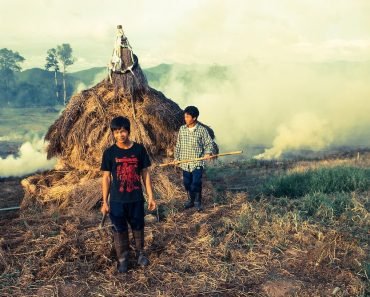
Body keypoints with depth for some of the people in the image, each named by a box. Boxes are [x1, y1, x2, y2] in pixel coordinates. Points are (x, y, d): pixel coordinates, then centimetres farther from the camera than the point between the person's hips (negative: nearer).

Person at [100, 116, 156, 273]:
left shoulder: (139, 149, -5)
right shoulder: (109, 152, -6)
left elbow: (145, 173, 1)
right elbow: (106, 178, -1)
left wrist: (150, 196, -1)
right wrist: (105, 201, -3)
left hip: (136, 198, 1)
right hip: (117, 200, -1)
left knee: (138, 227, 16)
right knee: (119, 230, 11)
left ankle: (140, 253, 39)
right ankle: (122, 258, 30)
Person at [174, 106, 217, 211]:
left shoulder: (202, 130, -7)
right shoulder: (182, 129, 3)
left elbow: (209, 143, -3)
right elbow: (178, 145, 11)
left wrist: (208, 152, -21)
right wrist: (176, 157, 10)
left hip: (197, 162, -4)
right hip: (185, 163, 4)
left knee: (196, 183, -6)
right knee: (187, 183, 11)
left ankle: (198, 202, 14)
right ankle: (190, 200, 31)